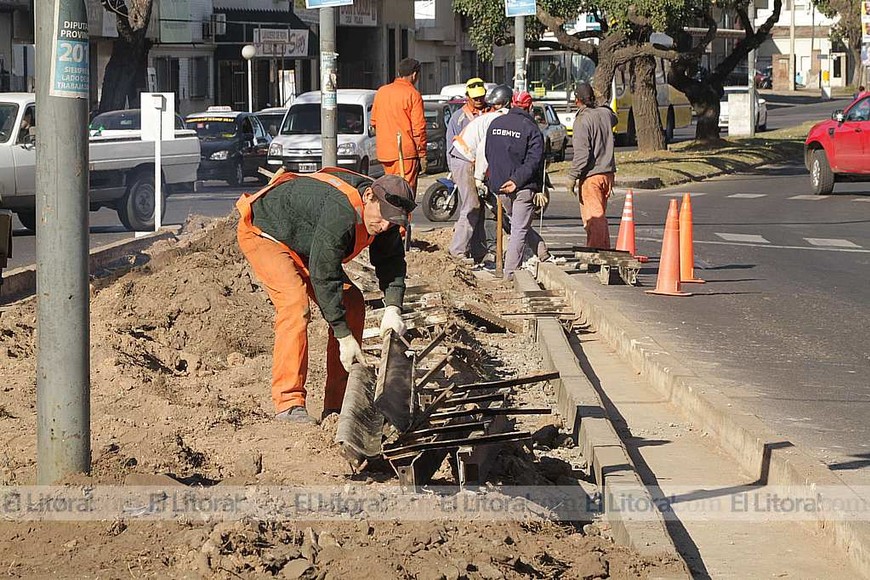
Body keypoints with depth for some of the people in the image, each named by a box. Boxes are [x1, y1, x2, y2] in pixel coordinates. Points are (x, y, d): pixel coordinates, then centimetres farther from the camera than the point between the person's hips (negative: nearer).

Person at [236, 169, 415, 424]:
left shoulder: (382, 211, -13)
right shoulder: (340, 212, -40)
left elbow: (391, 261, 0)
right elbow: (323, 277, -36)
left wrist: (393, 310, -16)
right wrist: (344, 337, -33)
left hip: (302, 244, 9)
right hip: (262, 231, -9)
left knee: (352, 303, -1)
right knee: (295, 303, -30)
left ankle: (337, 403, 2)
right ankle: (289, 404, -29)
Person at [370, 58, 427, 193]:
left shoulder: (381, 92, 10)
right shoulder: (413, 94, -9)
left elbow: (374, 122, 17)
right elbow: (419, 128, -11)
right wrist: (422, 155, -5)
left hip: (384, 152, 6)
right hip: (406, 152, -6)